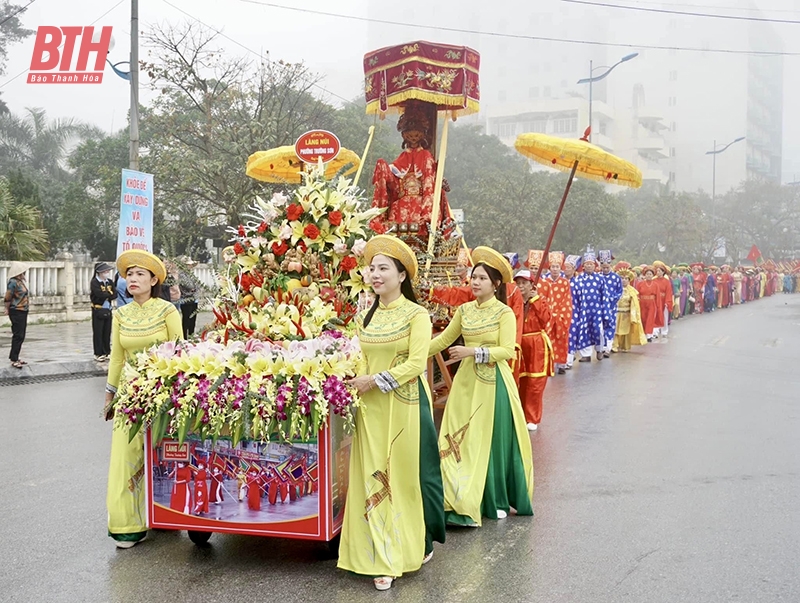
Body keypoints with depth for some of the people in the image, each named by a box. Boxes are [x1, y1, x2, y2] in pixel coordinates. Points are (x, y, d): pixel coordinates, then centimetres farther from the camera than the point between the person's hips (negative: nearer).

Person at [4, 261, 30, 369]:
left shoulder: (21, 281, 11)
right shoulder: (13, 282, -16)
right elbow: (7, 298, -15)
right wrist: (8, 309, -4)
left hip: (23, 312, 9)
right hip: (16, 312, -9)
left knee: (21, 336, 13)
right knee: (18, 336, -8)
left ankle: (15, 358, 21)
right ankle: (14, 360, -4)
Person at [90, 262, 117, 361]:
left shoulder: (109, 282, 10)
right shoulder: (94, 282, -9)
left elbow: (115, 295, 2)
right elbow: (100, 294, -23)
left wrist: (106, 296, -14)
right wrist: (109, 294, -8)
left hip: (108, 310, 6)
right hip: (98, 310, -6)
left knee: (107, 332, 9)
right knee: (98, 332, 1)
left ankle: (106, 352, 19)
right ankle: (98, 354, 7)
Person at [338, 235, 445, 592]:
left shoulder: (416, 315, -6)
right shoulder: (365, 315, 11)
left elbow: (416, 364, -14)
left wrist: (375, 380, -16)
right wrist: (355, 378, -4)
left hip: (405, 405, -5)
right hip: (371, 408, 5)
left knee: (406, 476, 4)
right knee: (373, 479, 3)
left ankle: (416, 546, 25)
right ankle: (383, 560, 11)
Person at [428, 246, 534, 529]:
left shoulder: (504, 312, -7)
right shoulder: (464, 310, 7)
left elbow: (507, 350, -14)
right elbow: (443, 339, 14)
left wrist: (474, 351, -23)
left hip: (493, 383, -4)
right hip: (467, 382, 4)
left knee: (493, 439, 4)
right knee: (463, 439, 2)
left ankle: (496, 501, 21)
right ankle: (465, 498, 13)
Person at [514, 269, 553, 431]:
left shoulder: (541, 301, 0)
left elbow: (545, 319, -17)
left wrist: (534, 302, -14)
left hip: (537, 345, -3)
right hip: (519, 344, 3)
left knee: (535, 383, -3)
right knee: (520, 382, 7)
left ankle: (532, 419, 6)